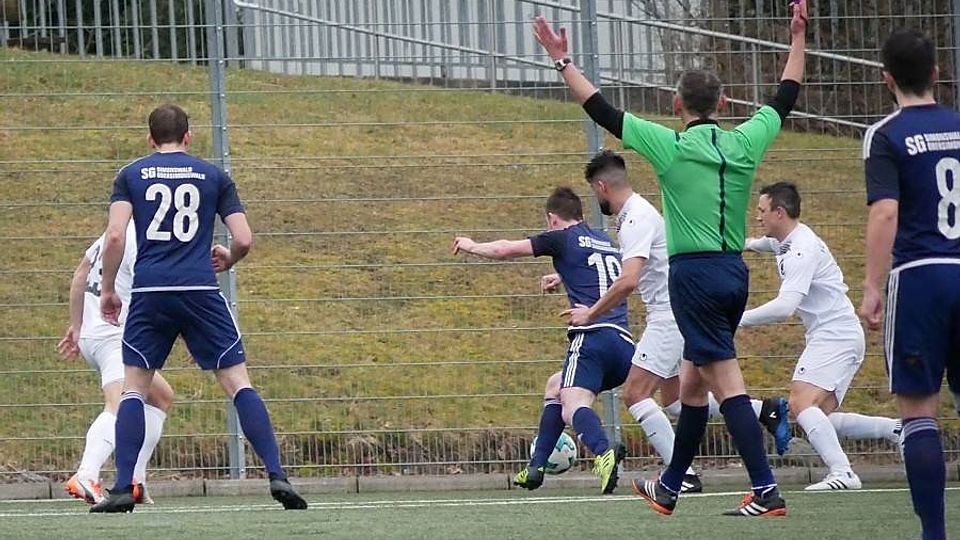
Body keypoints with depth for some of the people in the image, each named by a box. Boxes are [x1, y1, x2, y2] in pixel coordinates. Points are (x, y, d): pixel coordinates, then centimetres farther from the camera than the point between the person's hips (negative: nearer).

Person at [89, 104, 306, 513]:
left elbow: (114, 236, -3)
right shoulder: (212, 176, 12)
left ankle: (123, 488, -1)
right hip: (200, 290, 0)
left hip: (149, 293, 0)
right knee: (237, 382, 2)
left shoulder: (131, 176, 10)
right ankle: (276, 475, -8)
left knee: (133, 387, 9)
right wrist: (228, 260, 28)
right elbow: (244, 239, 6)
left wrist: (107, 289, 8)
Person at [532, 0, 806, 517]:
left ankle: (766, 490, -19)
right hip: (735, 271, 6)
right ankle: (669, 487, 28)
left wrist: (563, 62, 3)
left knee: (726, 381, -11)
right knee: (691, 380, 18)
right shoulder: (744, 144, 4)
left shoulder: (671, 146, -9)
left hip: (694, 272, -6)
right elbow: (785, 98, 19)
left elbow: (602, 110, -6)